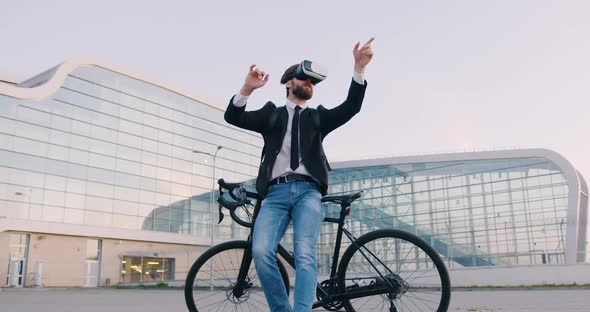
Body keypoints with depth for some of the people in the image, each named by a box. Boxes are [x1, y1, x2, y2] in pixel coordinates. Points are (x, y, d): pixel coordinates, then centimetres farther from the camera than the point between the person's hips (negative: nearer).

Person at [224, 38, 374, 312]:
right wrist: (247, 88, -11)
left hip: (307, 192, 0)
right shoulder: (271, 113, 22)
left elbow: (351, 107, 9)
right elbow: (233, 117, 8)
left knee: (304, 255, -20)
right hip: (275, 193, 0)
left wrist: (359, 68, -6)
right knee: (261, 252, -21)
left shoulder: (318, 116, 24)